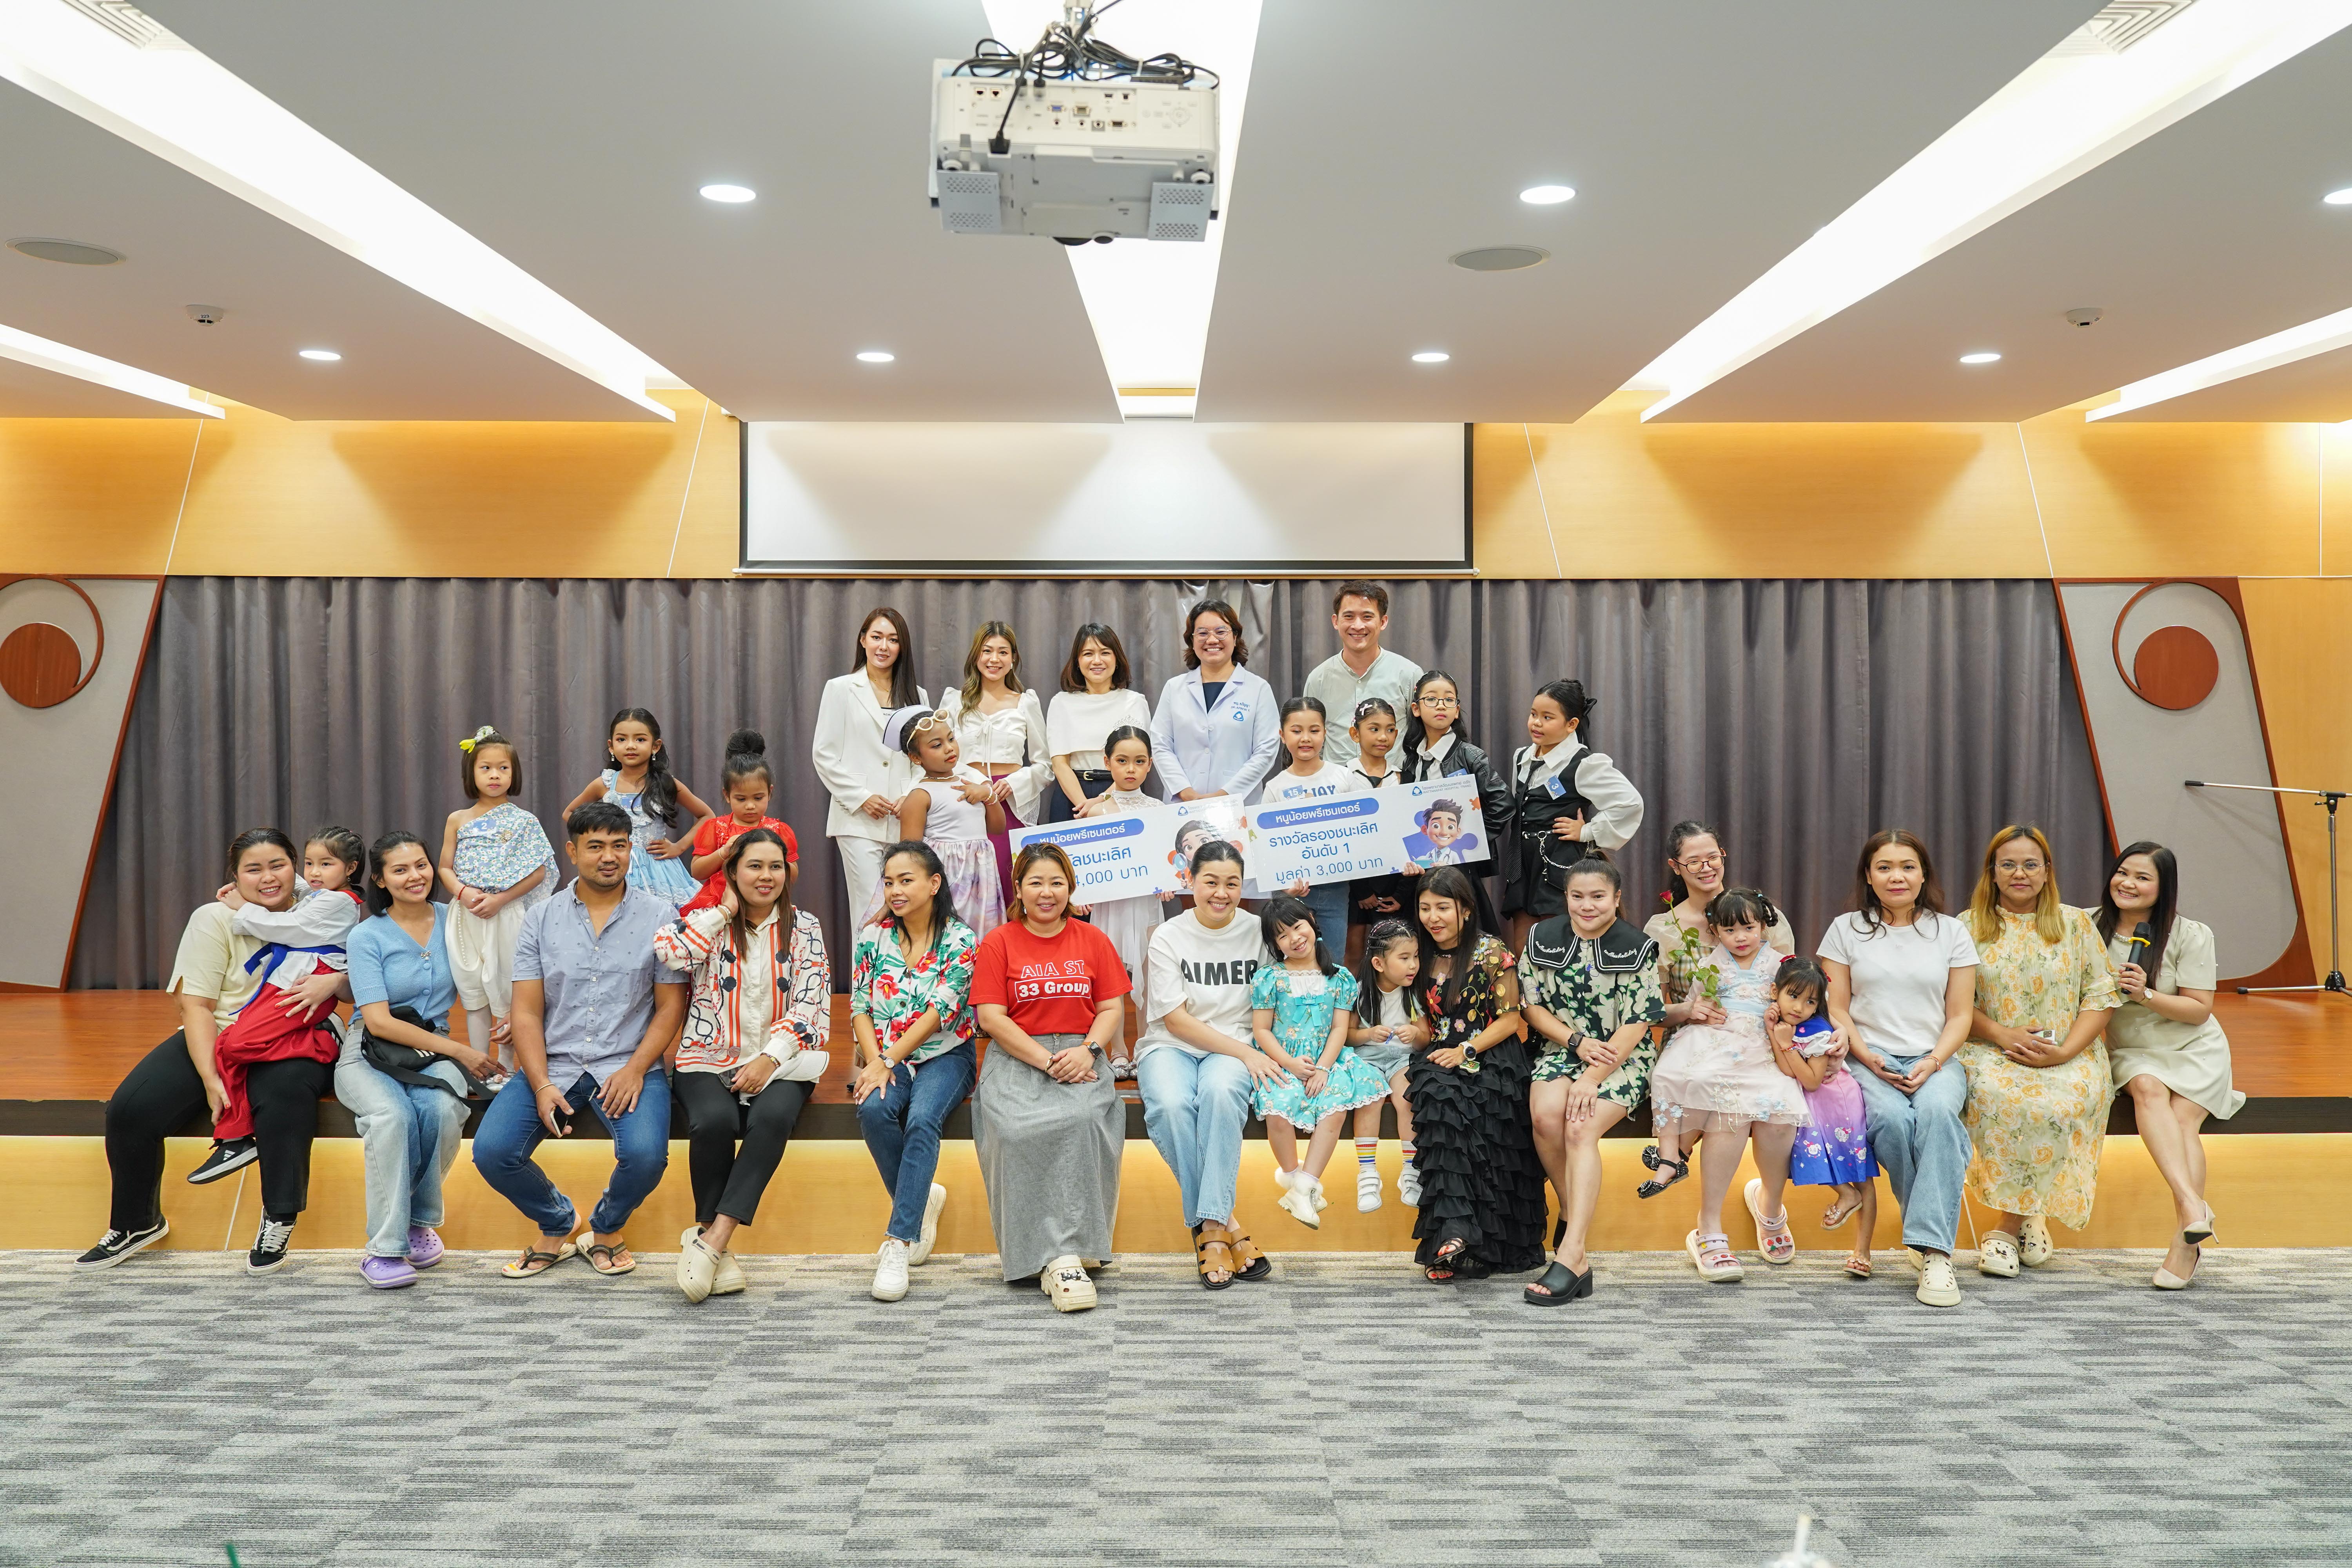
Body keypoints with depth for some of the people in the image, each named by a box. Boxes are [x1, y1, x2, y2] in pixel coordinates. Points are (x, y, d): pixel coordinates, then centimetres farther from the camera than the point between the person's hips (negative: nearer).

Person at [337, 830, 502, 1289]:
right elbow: (379, 1022, -10)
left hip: (434, 1052, 2)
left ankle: (421, 1218, -6)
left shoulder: (454, 920, 8)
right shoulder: (367, 936, -3)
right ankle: (384, 1248, -25)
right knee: (392, 1114, -35)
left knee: (443, 1109, -32)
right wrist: (461, 1052, -13)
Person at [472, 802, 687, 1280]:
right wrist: (542, 1085, -12)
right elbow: (527, 1012, 2)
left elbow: (670, 1006, 0)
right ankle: (556, 1227, 13)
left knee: (645, 1155, -28)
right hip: (554, 1063, 2)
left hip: (628, 1065, -2)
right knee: (491, 1151, -19)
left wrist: (635, 1070, -15)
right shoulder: (542, 920, 7)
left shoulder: (660, 916, 2)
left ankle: (607, 1230, 8)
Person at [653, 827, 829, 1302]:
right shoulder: (709, 923, 9)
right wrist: (725, 912, -3)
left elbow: (809, 1005, 0)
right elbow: (667, 951, -14)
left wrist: (768, 1060, -13)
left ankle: (712, 1238, -31)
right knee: (713, 1121, -32)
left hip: (779, 1061, 0)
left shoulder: (804, 928, 9)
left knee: (773, 1117, -33)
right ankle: (718, 1249, -18)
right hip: (710, 1059, 0)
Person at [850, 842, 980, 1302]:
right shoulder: (873, 938, 8)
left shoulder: (960, 941, -4)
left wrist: (888, 1061, -19)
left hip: (944, 1055, -3)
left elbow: (939, 1012, -12)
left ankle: (899, 1243, -32)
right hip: (885, 1058, 3)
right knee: (873, 1109, -30)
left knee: (922, 1119, -33)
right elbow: (860, 1007, 5)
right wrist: (875, 1062, -13)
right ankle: (921, 1201, -8)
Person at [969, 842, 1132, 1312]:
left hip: (1080, 1056, 1)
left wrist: (1086, 1051, -10)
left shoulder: (1092, 940, 13)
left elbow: (1113, 1009, 10)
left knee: (1084, 1118, -32)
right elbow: (990, 1017, -2)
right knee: (1020, 1128, -32)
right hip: (1016, 1058, -1)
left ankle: (1067, 1251, -27)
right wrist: (1045, 1060, -12)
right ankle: (1056, 1257, -26)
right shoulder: (998, 943, 6)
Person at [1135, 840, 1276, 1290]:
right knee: (1171, 1104, -36)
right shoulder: (1169, 938, 0)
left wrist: (1253, 1054, -6)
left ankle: (1209, 1225, -34)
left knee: (1221, 1091, -37)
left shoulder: (1255, 933, 6)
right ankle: (1221, 1226, -25)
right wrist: (1244, 1052, -14)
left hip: (1234, 1049, 1)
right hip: (1171, 1047, -1)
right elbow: (1176, 1020, -6)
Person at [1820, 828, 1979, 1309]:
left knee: (1937, 1109, -35)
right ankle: (1936, 1229, -18)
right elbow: (1837, 1009, 6)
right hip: (1869, 1062, 0)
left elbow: (1960, 1015, 9)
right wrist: (1867, 1057, -11)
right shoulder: (1846, 929, 10)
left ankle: (1935, 1251, -36)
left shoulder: (1951, 932, 12)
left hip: (1935, 1060, 0)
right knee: (1892, 1118, -35)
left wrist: (1934, 1062, -10)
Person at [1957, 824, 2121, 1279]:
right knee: (1999, 1096, -35)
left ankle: (2008, 1227, -20)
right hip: (1992, 1053, 0)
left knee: (2062, 1102, -33)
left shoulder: (2076, 924, 11)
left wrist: (2064, 1052, -10)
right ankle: (2029, 1216, -18)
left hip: (2068, 1057, 0)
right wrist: (2001, 1034, -14)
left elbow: (2101, 996, 5)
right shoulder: (1969, 927, 9)